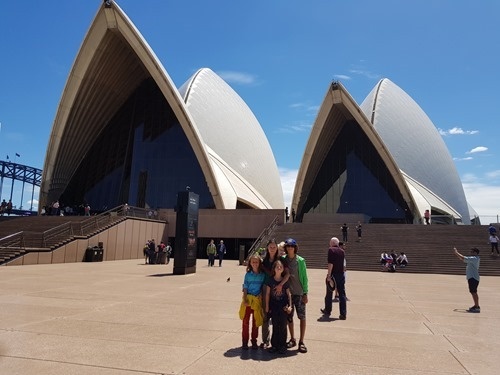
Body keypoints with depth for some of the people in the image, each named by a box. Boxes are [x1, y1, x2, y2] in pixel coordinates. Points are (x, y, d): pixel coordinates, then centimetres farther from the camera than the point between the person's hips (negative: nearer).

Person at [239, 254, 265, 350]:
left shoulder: (262, 275, 0)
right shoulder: (248, 274, 0)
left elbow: (263, 288, 4)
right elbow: (245, 288, 0)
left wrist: (260, 295, -9)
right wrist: (245, 299, -8)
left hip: (258, 300, 0)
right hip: (248, 299, 0)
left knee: (256, 322, 9)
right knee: (245, 321, 3)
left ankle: (254, 341, 22)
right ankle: (245, 342, 13)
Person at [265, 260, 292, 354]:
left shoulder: (285, 281, -2)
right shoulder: (271, 280, -3)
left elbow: (289, 294, 2)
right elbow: (267, 294, 1)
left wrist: (290, 306, -4)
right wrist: (267, 307, 2)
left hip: (283, 307, 0)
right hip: (274, 307, 0)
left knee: (283, 326, 3)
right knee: (275, 326, 6)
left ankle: (282, 346, 15)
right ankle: (274, 345, 19)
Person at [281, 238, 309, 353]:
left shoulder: (300, 261, -6)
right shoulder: (283, 259, 0)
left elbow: (304, 277, -4)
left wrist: (305, 294, -6)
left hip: (299, 293, -3)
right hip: (287, 292, 3)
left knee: (302, 316, 0)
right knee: (289, 317, 12)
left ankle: (301, 341, 11)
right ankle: (292, 339, 27)